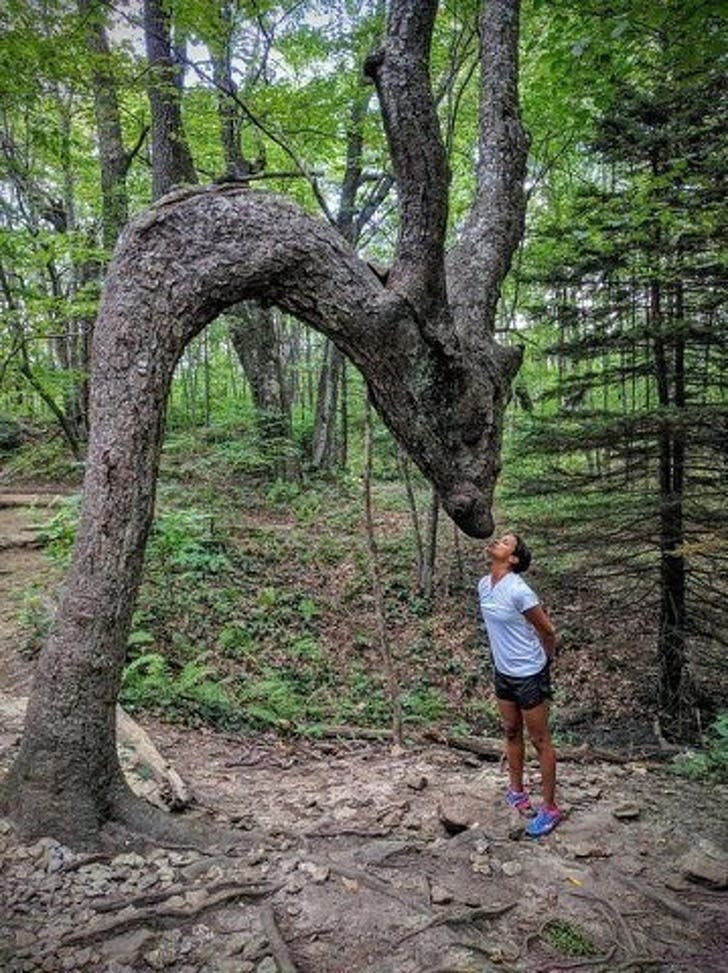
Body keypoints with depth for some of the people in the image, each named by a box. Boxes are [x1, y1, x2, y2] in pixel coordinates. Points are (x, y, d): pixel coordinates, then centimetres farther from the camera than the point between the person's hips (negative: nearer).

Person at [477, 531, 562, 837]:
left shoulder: (518, 591, -26)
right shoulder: (483, 584, -2)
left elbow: (547, 630, -15)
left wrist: (546, 660, 0)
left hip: (528, 675, -7)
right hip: (502, 671, 8)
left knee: (540, 741, 7)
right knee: (511, 732, 23)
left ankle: (550, 808, 21)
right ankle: (516, 789, 43)